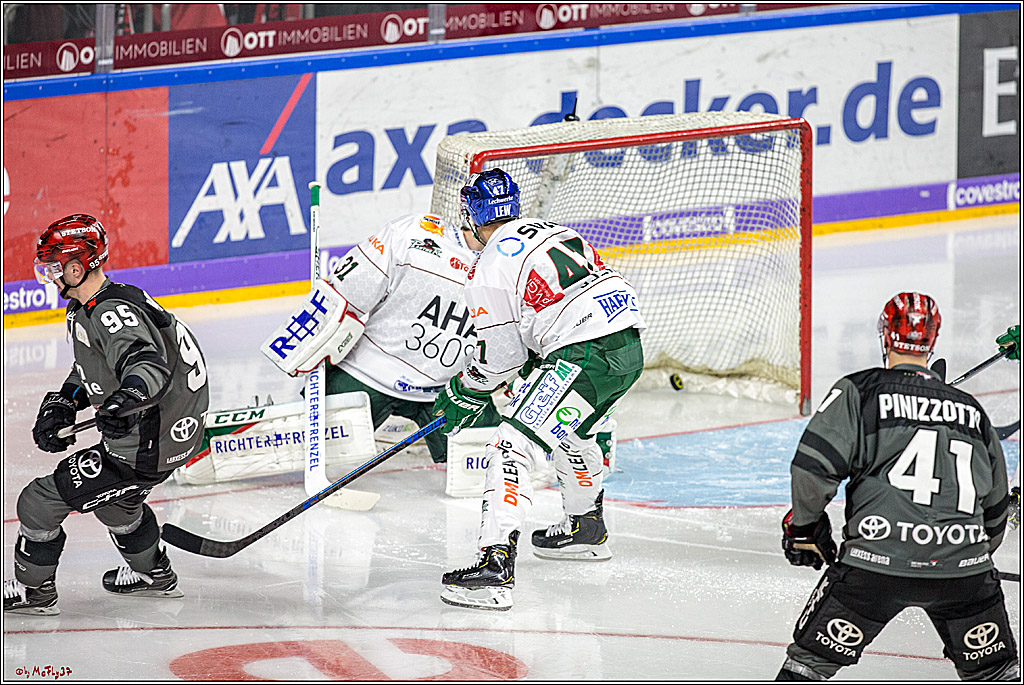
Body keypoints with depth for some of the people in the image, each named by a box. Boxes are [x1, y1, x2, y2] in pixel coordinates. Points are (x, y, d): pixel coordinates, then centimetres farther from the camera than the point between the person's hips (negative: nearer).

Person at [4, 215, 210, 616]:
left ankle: (33, 591, 16)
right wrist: (61, 405, 3)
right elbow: (88, 371, 21)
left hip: (146, 448, -11)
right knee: (113, 498, 38)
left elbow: (147, 362, -42)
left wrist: (127, 399, -61)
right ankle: (154, 574, 56)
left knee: (40, 502, -4)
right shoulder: (84, 310, 8)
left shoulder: (113, 313, -26)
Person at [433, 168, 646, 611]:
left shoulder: (488, 271, -2)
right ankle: (586, 529, 52)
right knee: (572, 433, 34)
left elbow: (500, 357, 1)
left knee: (512, 447, -12)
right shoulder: (550, 229, 21)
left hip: (584, 355, -9)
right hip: (629, 346, 9)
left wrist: (462, 396, 18)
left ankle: (496, 564, -27)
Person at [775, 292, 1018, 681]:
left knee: (812, 658, 12)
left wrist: (804, 525, 10)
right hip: (963, 564, 3)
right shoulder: (971, 410, 18)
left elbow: (815, 466, -7)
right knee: (993, 669, 21)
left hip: (877, 560, -3)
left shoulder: (859, 391, 4)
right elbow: (994, 507, 26)